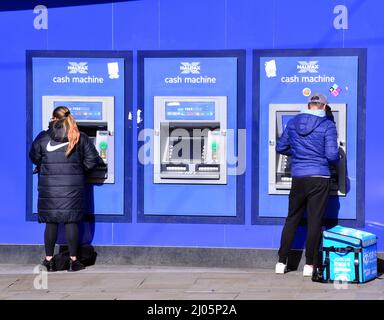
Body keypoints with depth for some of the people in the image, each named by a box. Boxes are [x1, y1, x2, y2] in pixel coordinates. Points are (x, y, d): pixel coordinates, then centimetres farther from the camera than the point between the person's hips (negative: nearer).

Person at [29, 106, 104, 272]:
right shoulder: (80, 138, 0)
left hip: (49, 188, 0)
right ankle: (73, 260, 6)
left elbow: (34, 157, 6)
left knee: (51, 223, 7)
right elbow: (92, 160, -1)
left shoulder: (43, 137, -1)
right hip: (73, 187, 0)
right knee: (71, 222, 4)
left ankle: (49, 259, 9)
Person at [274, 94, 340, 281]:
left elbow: (280, 148, 11)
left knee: (292, 219, 12)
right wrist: (335, 161, 10)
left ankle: (281, 262, 14)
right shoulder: (327, 126, -7)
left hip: (298, 178, 3)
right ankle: (310, 265, 6)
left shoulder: (293, 123, 5)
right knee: (315, 221, 3)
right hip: (319, 178, -3)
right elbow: (332, 155, -12)